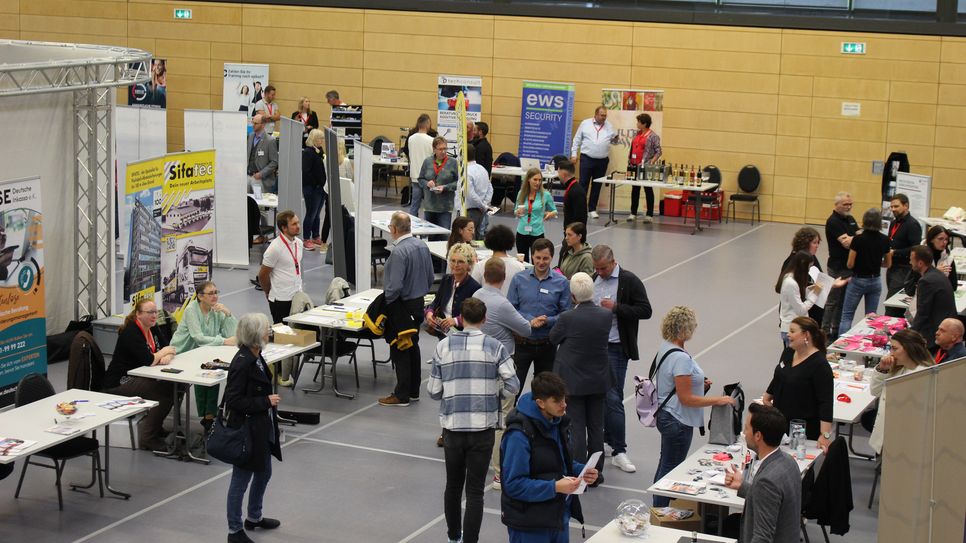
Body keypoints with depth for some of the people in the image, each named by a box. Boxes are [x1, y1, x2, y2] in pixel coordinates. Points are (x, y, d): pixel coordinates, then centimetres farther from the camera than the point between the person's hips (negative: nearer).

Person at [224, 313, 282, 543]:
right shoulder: (242, 363, -25)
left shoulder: (255, 357, 4)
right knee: (241, 479, 3)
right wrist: (266, 401, -21)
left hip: (261, 429, 10)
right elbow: (233, 400, -25)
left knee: (264, 472, 23)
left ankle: (254, 517, 42)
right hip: (246, 430, -10)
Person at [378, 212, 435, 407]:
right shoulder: (422, 246, 2)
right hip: (419, 303, 9)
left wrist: (384, 303, -12)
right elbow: (430, 277, 10)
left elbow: (395, 286, -27)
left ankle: (401, 395, 5)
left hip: (402, 305, -9)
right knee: (413, 346, 17)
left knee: (399, 351, 0)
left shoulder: (399, 252, -24)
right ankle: (413, 391, 26)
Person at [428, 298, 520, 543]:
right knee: (475, 490, 2)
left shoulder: (443, 347, 0)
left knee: (453, 485, 19)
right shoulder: (494, 347, -3)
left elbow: (434, 391, 2)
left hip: (452, 426, 2)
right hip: (482, 427, -2)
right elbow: (512, 386, -8)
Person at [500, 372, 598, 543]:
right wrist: (554, 487, -28)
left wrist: (582, 471, -1)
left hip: (559, 516, 8)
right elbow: (514, 485, -22)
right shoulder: (519, 434, -21)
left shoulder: (559, 423, 6)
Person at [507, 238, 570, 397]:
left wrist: (547, 321, -20)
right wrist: (530, 321, -17)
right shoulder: (519, 279, -2)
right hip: (522, 342, -1)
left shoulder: (561, 283, -2)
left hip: (547, 344, 1)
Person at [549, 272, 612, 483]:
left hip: (573, 381, -4)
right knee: (596, 426, 14)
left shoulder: (567, 318, -21)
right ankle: (596, 471, 23)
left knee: (577, 428, 4)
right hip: (599, 380, 4)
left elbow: (553, 338, -5)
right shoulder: (606, 315, -9)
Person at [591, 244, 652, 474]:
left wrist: (616, 307, -19)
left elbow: (645, 311, -11)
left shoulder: (629, 281, -7)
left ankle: (619, 451, -3)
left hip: (615, 348, -6)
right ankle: (608, 439, 24)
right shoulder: (593, 279, 11)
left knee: (613, 398, -8)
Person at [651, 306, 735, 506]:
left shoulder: (665, 348, 4)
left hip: (666, 416, 10)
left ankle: (659, 510, 32)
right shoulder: (680, 358, -26)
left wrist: (699, 384, 9)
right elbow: (686, 399, -24)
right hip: (677, 422, -10)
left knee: (665, 466, 20)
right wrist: (718, 400, -17)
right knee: (670, 469, 2)